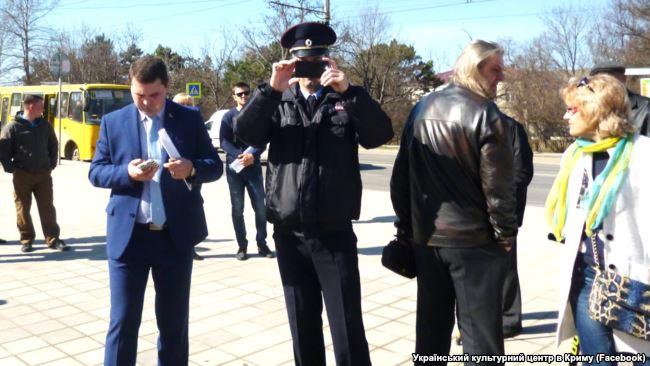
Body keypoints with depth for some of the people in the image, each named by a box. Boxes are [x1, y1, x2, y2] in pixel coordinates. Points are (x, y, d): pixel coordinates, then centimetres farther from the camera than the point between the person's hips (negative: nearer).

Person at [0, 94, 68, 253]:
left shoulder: (45, 125, 7)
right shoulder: (13, 127, -7)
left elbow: (53, 145, 18)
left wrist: (52, 164, 10)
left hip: (43, 174, 3)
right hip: (22, 175, -3)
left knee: (47, 208, 4)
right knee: (23, 209, 5)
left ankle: (53, 239, 10)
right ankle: (26, 240, 16)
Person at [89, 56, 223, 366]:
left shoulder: (190, 119, 4)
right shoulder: (113, 122, 5)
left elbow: (215, 166, 3)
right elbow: (95, 172, 4)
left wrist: (192, 168, -19)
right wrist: (126, 173, -17)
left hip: (176, 235, 1)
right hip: (128, 236, 0)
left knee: (174, 320, 13)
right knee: (123, 321, 4)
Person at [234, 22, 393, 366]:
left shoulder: (345, 101, 4)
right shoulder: (278, 103, 9)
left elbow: (382, 133, -10)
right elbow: (244, 133, -6)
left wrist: (349, 91, -20)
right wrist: (271, 89, -16)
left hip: (335, 233, -2)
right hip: (289, 233, 2)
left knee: (348, 328, 1)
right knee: (303, 325, 15)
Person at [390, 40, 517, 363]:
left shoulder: (421, 109, 7)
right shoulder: (486, 114, -12)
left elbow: (401, 174, 9)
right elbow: (497, 185, -15)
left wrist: (405, 224, 15)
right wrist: (505, 233, -2)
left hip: (425, 235, 6)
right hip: (474, 239, -6)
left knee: (431, 324, 17)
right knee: (480, 331, 5)